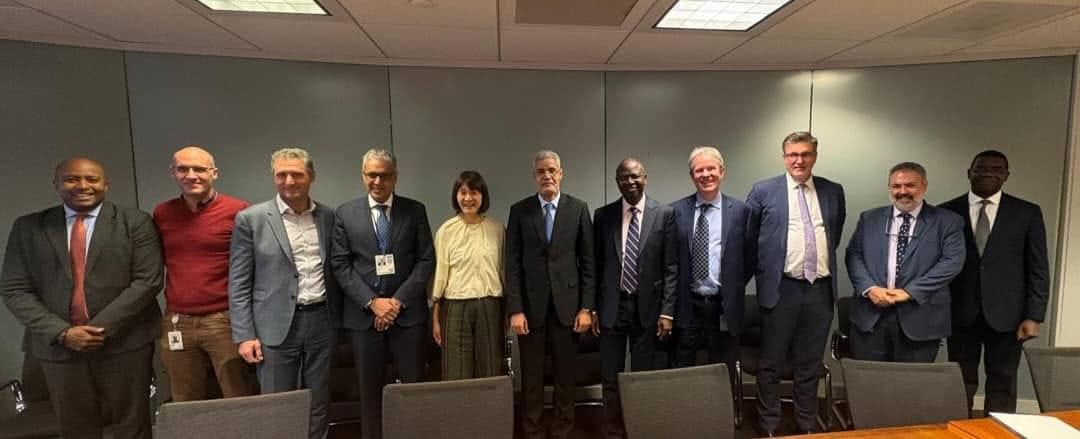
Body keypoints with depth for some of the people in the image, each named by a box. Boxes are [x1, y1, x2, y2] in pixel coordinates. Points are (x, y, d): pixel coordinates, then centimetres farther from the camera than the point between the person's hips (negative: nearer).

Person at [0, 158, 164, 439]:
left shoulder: (135, 222, -2)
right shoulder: (28, 227, 6)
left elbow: (148, 280, -8)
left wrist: (102, 328, -14)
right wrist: (62, 333, -10)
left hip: (125, 342, -2)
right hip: (57, 346, 2)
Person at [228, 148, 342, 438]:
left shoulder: (329, 217, 5)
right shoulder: (250, 219, -4)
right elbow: (238, 283, -3)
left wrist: (337, 318, 10)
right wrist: (244, 335, -7)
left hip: (321, 321, 3)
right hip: (276, 326, -2)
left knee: (318, 406, 13)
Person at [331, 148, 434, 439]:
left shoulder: (415, 211, 3)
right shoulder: (345, 213, 5)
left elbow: (426, 260, -1)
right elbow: (340, 265, 0)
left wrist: (398, 300, -10)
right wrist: (372, 302, -10)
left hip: (408, 312, 0)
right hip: (363, 315, 1)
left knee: (414, 388, 7)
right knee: (370, 391, 11)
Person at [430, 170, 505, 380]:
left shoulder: (496, 229, 4)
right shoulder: (446, 230, -1)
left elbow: (502, 270, 10)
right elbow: (439, 274, 1)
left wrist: (507, 311, 10)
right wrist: (435, 317, 1)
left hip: (490, 306, 2)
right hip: (456, 307, -2)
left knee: (491, 373, 8)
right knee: (457, 375, 4)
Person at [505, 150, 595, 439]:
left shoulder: (578, 208, 2)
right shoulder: (519, 210, 2)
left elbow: (588, 261, 2)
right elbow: (513, 263, -1)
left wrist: (586, 307, -3)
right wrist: (515, 309, -7)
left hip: (567, 303, 0)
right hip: (531, 305, 0)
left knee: (565, 375, 10)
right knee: (531, 376, 9)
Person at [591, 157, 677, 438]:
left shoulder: (664, 214, -1)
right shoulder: (603, 215, 3)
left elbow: (670, 267, -2)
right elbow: (596, 265, 5)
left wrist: (667, 311, -6)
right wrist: (592, 308, 2)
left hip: (647, 306, -1)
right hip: (611, 306, 1)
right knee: (610, 379, 8)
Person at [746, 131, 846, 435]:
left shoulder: (833, 192, 9)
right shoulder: (763, 191, -2)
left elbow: (836, 234, 22)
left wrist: (825, 261, 15)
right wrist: (763, 270, 2)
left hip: (821, 289, 3)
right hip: (781, 288, -3)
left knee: (810, 365, 15)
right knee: (771, 364, 7)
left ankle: (807, 425, 30)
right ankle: (769, 427, 20)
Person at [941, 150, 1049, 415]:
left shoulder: (1028, 213, 4)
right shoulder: (947, 212, 2)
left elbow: (1038, 269, 2)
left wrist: (1034, 316, -4)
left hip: (1006, 315, 1)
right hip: (960, 314, 0)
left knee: (1003, 386, 10)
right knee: (960, 384, 8)